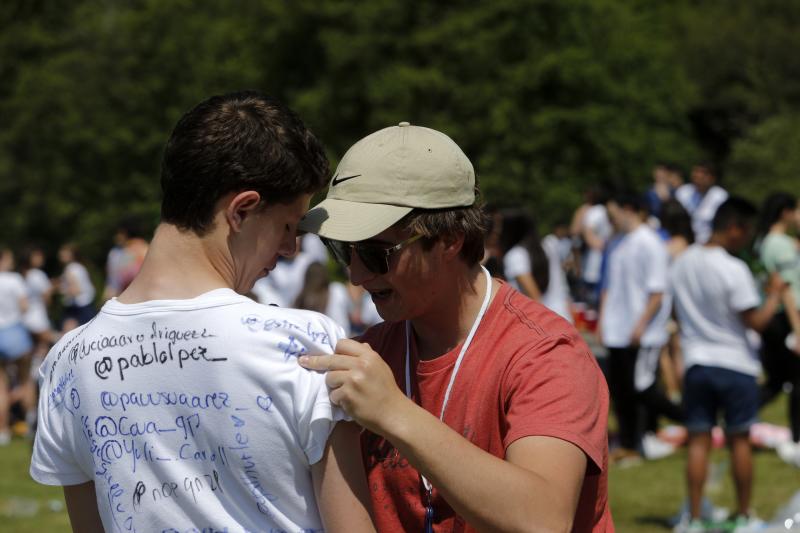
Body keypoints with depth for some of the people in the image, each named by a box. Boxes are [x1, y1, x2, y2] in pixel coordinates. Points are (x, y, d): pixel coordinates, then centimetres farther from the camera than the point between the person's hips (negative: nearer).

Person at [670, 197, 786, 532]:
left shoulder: (681, 264, 3)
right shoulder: (733, 269, -17)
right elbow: (757, 322, -14)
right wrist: (774, 295, -1)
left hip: (696, 363, 4)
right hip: (736, 365, -4)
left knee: (698, 441, 5)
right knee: (739, 441, 8)